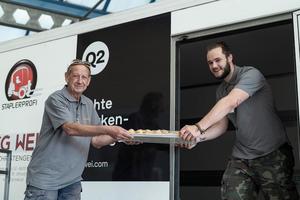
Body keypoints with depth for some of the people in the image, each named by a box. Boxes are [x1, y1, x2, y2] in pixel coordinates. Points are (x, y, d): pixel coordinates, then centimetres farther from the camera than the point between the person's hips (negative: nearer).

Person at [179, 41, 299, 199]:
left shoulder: (250, 74, -10)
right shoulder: (221, 91, 14)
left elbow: (231, 102, -26)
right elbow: (221, 126, 10)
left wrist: (198, 127, -35)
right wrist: (199, 137, -10)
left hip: (272, 155, -5)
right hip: (240, 158, 6)